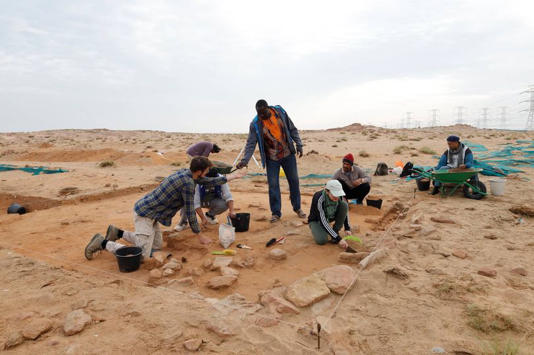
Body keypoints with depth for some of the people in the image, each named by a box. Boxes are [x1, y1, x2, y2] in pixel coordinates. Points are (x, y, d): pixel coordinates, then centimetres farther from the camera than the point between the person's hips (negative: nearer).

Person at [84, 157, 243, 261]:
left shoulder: (187, 173, 7)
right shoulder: (188, 183, -21)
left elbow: (209, 182, 22)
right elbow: (190, 212, -15)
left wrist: (230, 177, 28)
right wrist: (199, 235, -4)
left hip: (147, 211, 10)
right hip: (145, 214, -10)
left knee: (157, 244, 21)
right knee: (142, 256, -11)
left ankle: (118, 233, 24)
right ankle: (103, 243, 1)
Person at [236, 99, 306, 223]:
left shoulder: (280, 112, -7)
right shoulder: (255, 124, -12)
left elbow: (292, 129, 3)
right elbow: (251, 143, -13)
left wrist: (298, 144, -3)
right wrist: (245, 160, -24)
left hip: (288, 154, 2)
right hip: (272, 158, -1)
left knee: (294, 181, 9)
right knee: (273, 185, -4)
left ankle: (297, 208, 27)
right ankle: (276, 213, 11)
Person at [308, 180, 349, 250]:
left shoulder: (339, 197, -21)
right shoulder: (319, 198, -35)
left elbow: (344, 211, -3)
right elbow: (323, 221, -36)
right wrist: (338, 239, -38)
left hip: (330, 217, 4)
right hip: (316, 220, -4)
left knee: (344, 204, -22)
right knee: (321, 240, -32)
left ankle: (335, 231, -11)